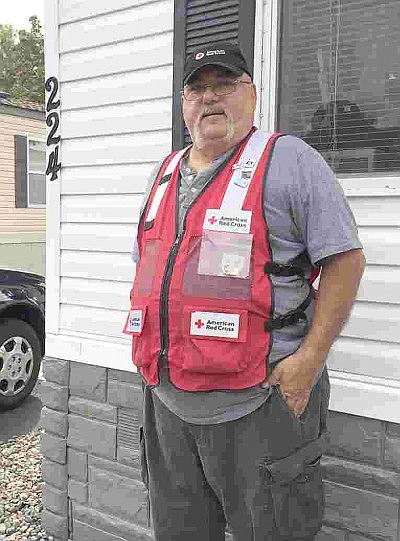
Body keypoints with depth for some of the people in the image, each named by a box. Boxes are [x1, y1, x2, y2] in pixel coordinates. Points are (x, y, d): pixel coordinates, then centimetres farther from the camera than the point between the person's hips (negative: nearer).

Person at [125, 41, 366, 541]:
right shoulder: (164, 174, 14)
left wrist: (309, 359, -16)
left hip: (259, 403, -6)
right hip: (168, 404, 7)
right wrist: (151, 353, 13)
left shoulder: (288, 160, -5)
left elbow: (345, 260, -10)